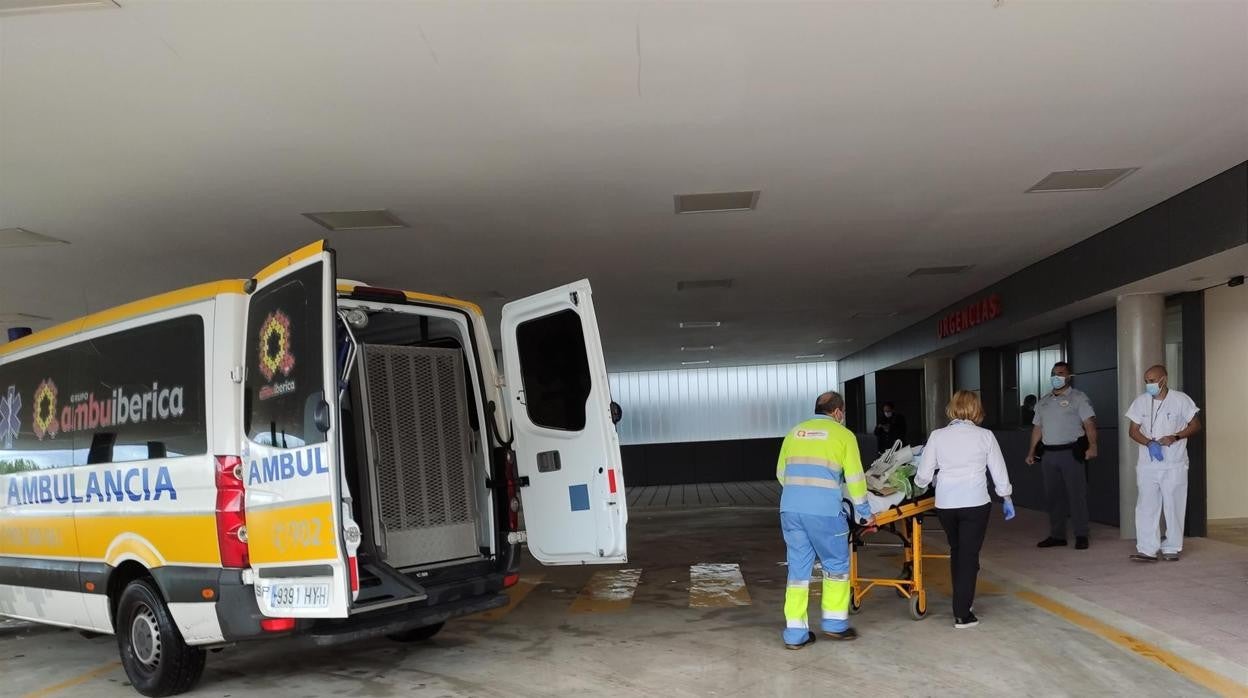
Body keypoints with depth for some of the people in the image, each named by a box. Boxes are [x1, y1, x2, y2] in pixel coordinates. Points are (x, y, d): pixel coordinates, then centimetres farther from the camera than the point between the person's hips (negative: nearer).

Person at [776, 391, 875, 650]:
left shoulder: (795, 432, 17)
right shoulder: (843, 435, 6)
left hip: (790, 509, 4)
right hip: (824, 511, -4)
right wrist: (865, 513, 19)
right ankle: (835, 623, 23)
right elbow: (855, 479, 6)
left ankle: (795, 633, 13)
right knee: (836, 564, 16)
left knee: (798, 567, 12)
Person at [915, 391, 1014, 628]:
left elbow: (923, 475, 1)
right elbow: (999, 473, 4)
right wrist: (1007, 499, 17)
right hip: (975, 503, -2)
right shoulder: (985, 436, -3)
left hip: (945, 504, 2)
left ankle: (961, 603, 32)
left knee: (956, 551, 21)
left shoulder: (937, 435, -1)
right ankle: (962, 615, 3)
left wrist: (919, 482, 23)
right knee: (969, 555, 4)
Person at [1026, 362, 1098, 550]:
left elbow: (1089, 423, -11)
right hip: (1049, 454, 6)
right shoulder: (1043, 402, 17)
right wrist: (1031, 452, 15)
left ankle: (1081, 535, 4)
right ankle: (1057, 535, 17)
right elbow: (1037, 428, 19)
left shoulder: (1078, 398, -1)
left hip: (1070, 452, -6)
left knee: (1076, 494, -3)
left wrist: (1092, 446, -24)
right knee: (1052, 495, 9)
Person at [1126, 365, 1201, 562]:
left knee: (1174, 506, 5)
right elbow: (1134, 431, 6)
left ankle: (1171, 548, 17)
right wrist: (1150, 443, -13)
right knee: (1146, 507, -1)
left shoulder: (1181, 399, -3)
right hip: (1147, 465, 2)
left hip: (1174, 465, -2)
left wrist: (1175, 437, -16)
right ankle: (1147, 550, 1)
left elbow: (1195, 425, 0)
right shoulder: (1141, 401, 4)